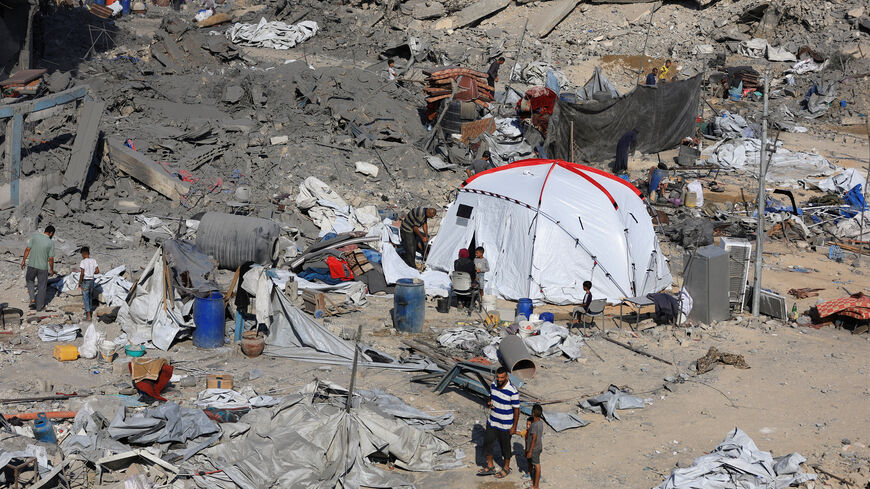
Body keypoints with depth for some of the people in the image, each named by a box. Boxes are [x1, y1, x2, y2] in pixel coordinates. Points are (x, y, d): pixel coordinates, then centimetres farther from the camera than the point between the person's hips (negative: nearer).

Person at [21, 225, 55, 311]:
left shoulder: (35, 236, -8)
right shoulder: (51, 243, -12)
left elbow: (28, 249, -5)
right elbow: (51, 259, -7)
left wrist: (23, 260, 7)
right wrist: (51, 270, 7)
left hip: (32, 265, 2)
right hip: (43, 267, -2)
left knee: (29, 280, 27)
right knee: (42, 286, 13)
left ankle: (32, 299, 13)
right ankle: (39, 306, 22)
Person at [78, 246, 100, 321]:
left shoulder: (83, 262, -14)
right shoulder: (93, 261, 0)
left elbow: (82, 274, -17)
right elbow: (97, 271, -1)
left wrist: (79, 284, -10)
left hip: (85, 281, -5)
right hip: (91, 280, 5)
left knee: (86, 298, -1)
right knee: (90, 297, 19)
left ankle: (89, 315, -5)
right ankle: (91, 313, 30)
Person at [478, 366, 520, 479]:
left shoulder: (512, 391, -24)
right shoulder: (493, 385, -5)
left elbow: (516, 409, -16)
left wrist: (514, 427, -13)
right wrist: (489, 403, -10)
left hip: (505, 426, -6)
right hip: (492, 422, 6)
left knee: (505, 446, 12)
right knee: (487, 443, 13)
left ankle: (506, 468, 34)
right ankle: (490, 466, 32)